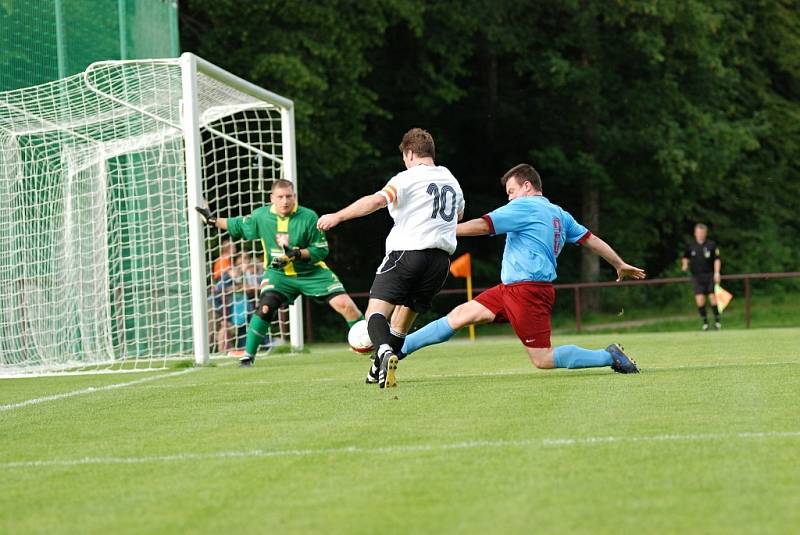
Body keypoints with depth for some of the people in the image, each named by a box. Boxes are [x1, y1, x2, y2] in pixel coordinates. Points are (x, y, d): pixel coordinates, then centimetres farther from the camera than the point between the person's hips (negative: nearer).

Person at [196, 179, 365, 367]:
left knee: (345, 304, -11)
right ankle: (248, 356, -9)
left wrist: (297, 254, -29)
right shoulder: (261, 216, -8)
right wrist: (213, 220, 5)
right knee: (265, 307, -22)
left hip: (312, 273, -1)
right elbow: (239, 226, 12)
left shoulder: (308, 217, -18)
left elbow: (321, 250, -14)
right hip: (279, 274, 1)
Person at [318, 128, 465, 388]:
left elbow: (377, 200, -19)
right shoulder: (451, 181, 19)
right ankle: (379, 371, 16)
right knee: (403, 318, 16)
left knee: (376, 309, -12)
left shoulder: (409, 177, -2)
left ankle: (384, 351, -40)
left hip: (407, 251, -6)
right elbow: (459, 216, 40)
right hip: (441, 257, 6)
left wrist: (337, 216, -17)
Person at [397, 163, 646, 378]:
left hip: (527, 290, -10)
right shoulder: (559, 214, 17)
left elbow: (482, 225, -13)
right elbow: (591, 239, 20)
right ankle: (400, 348, 5)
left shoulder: (524, 207, -8)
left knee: (544, 360, -10)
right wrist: (620, 265, 30)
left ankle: (609, 356, -8)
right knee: (460, 314, 6)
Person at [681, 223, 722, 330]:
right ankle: (705, 322, 3)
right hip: (697, 276, 1)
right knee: (700, 300, -9)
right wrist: (685, 264, 0)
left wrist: (717, 272, -10)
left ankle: (717, 320, 10)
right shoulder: (690, 246, 6)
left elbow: (717, 260, 1)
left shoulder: (711, 245, 0)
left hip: (710, 276, -1)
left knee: (713, 298, -5)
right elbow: (685, 257, 20)